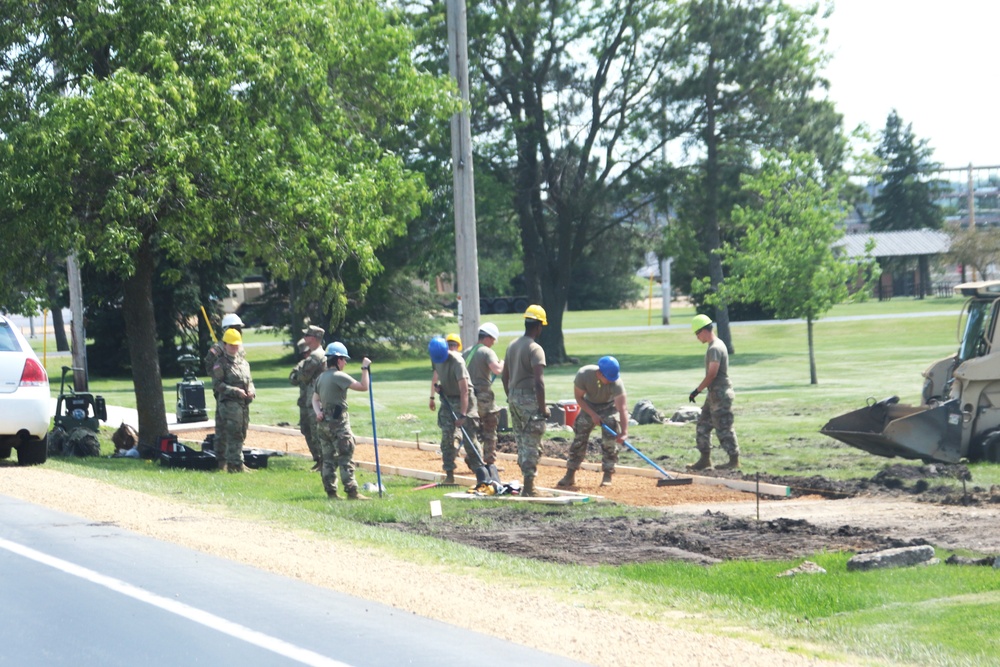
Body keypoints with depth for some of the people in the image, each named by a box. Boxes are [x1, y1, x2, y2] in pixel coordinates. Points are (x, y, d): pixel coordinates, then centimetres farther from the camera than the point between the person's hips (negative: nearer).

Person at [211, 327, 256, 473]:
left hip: (244, 404, 8)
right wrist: (235, 391, -18)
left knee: (241, 434, 11)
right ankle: (235, 464, -14)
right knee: (234, 434, -13)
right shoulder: (220, 364, -4)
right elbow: (217, 384, -11)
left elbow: (249, 381, 23)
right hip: (228, 403, -8)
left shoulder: (243, 362, 18)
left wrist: (252, 391, 1)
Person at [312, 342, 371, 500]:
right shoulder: (339, 376, -13)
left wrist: (318, 412, 1)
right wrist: (365, 368, -10)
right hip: (338, 422, -8)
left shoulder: (321, 377, 14)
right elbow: (363, 387, -18)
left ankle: (331, 492, 9)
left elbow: (315, 399, 17)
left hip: (323, 422, 8)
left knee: (328, 458, 9)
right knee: (346, 458, -7)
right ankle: (351, 492, -9)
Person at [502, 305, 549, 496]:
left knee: (521, 441, 16)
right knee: (532, 443, -4)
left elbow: (504, 376, 16)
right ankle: (529, 486, -5)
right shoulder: (535, 349, -15)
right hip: (529, 399, -8)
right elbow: (538, 382, -21)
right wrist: (542, 407, -17)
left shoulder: (512, 346, 10)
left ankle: (527, 483, 23)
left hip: (514, 399, 8)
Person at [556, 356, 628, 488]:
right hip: (589, 406, 2)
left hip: (609, 406, -2)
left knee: (610, 440, -14)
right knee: (579, 438, -1)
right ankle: (570, 475, 7)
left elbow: (622, 408, -39)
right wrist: (592, 414, -23)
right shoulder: (583, 375, -32)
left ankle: (607, 475, -1)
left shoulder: (616, 382, -35)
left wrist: (624, 432, -49)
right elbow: (579, 397, -15)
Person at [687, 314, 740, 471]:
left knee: (723, 428, -4)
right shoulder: (717, 344, 14)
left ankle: (734, 459, 3)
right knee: (703, 425, 13)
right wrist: (699, 390, 17)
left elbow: (712, 374, -23)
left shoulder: (715, 348, -18)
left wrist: (697, 390, -17)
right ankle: (705, 459, 18)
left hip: (720, 394, -11)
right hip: (714, 394, 11)